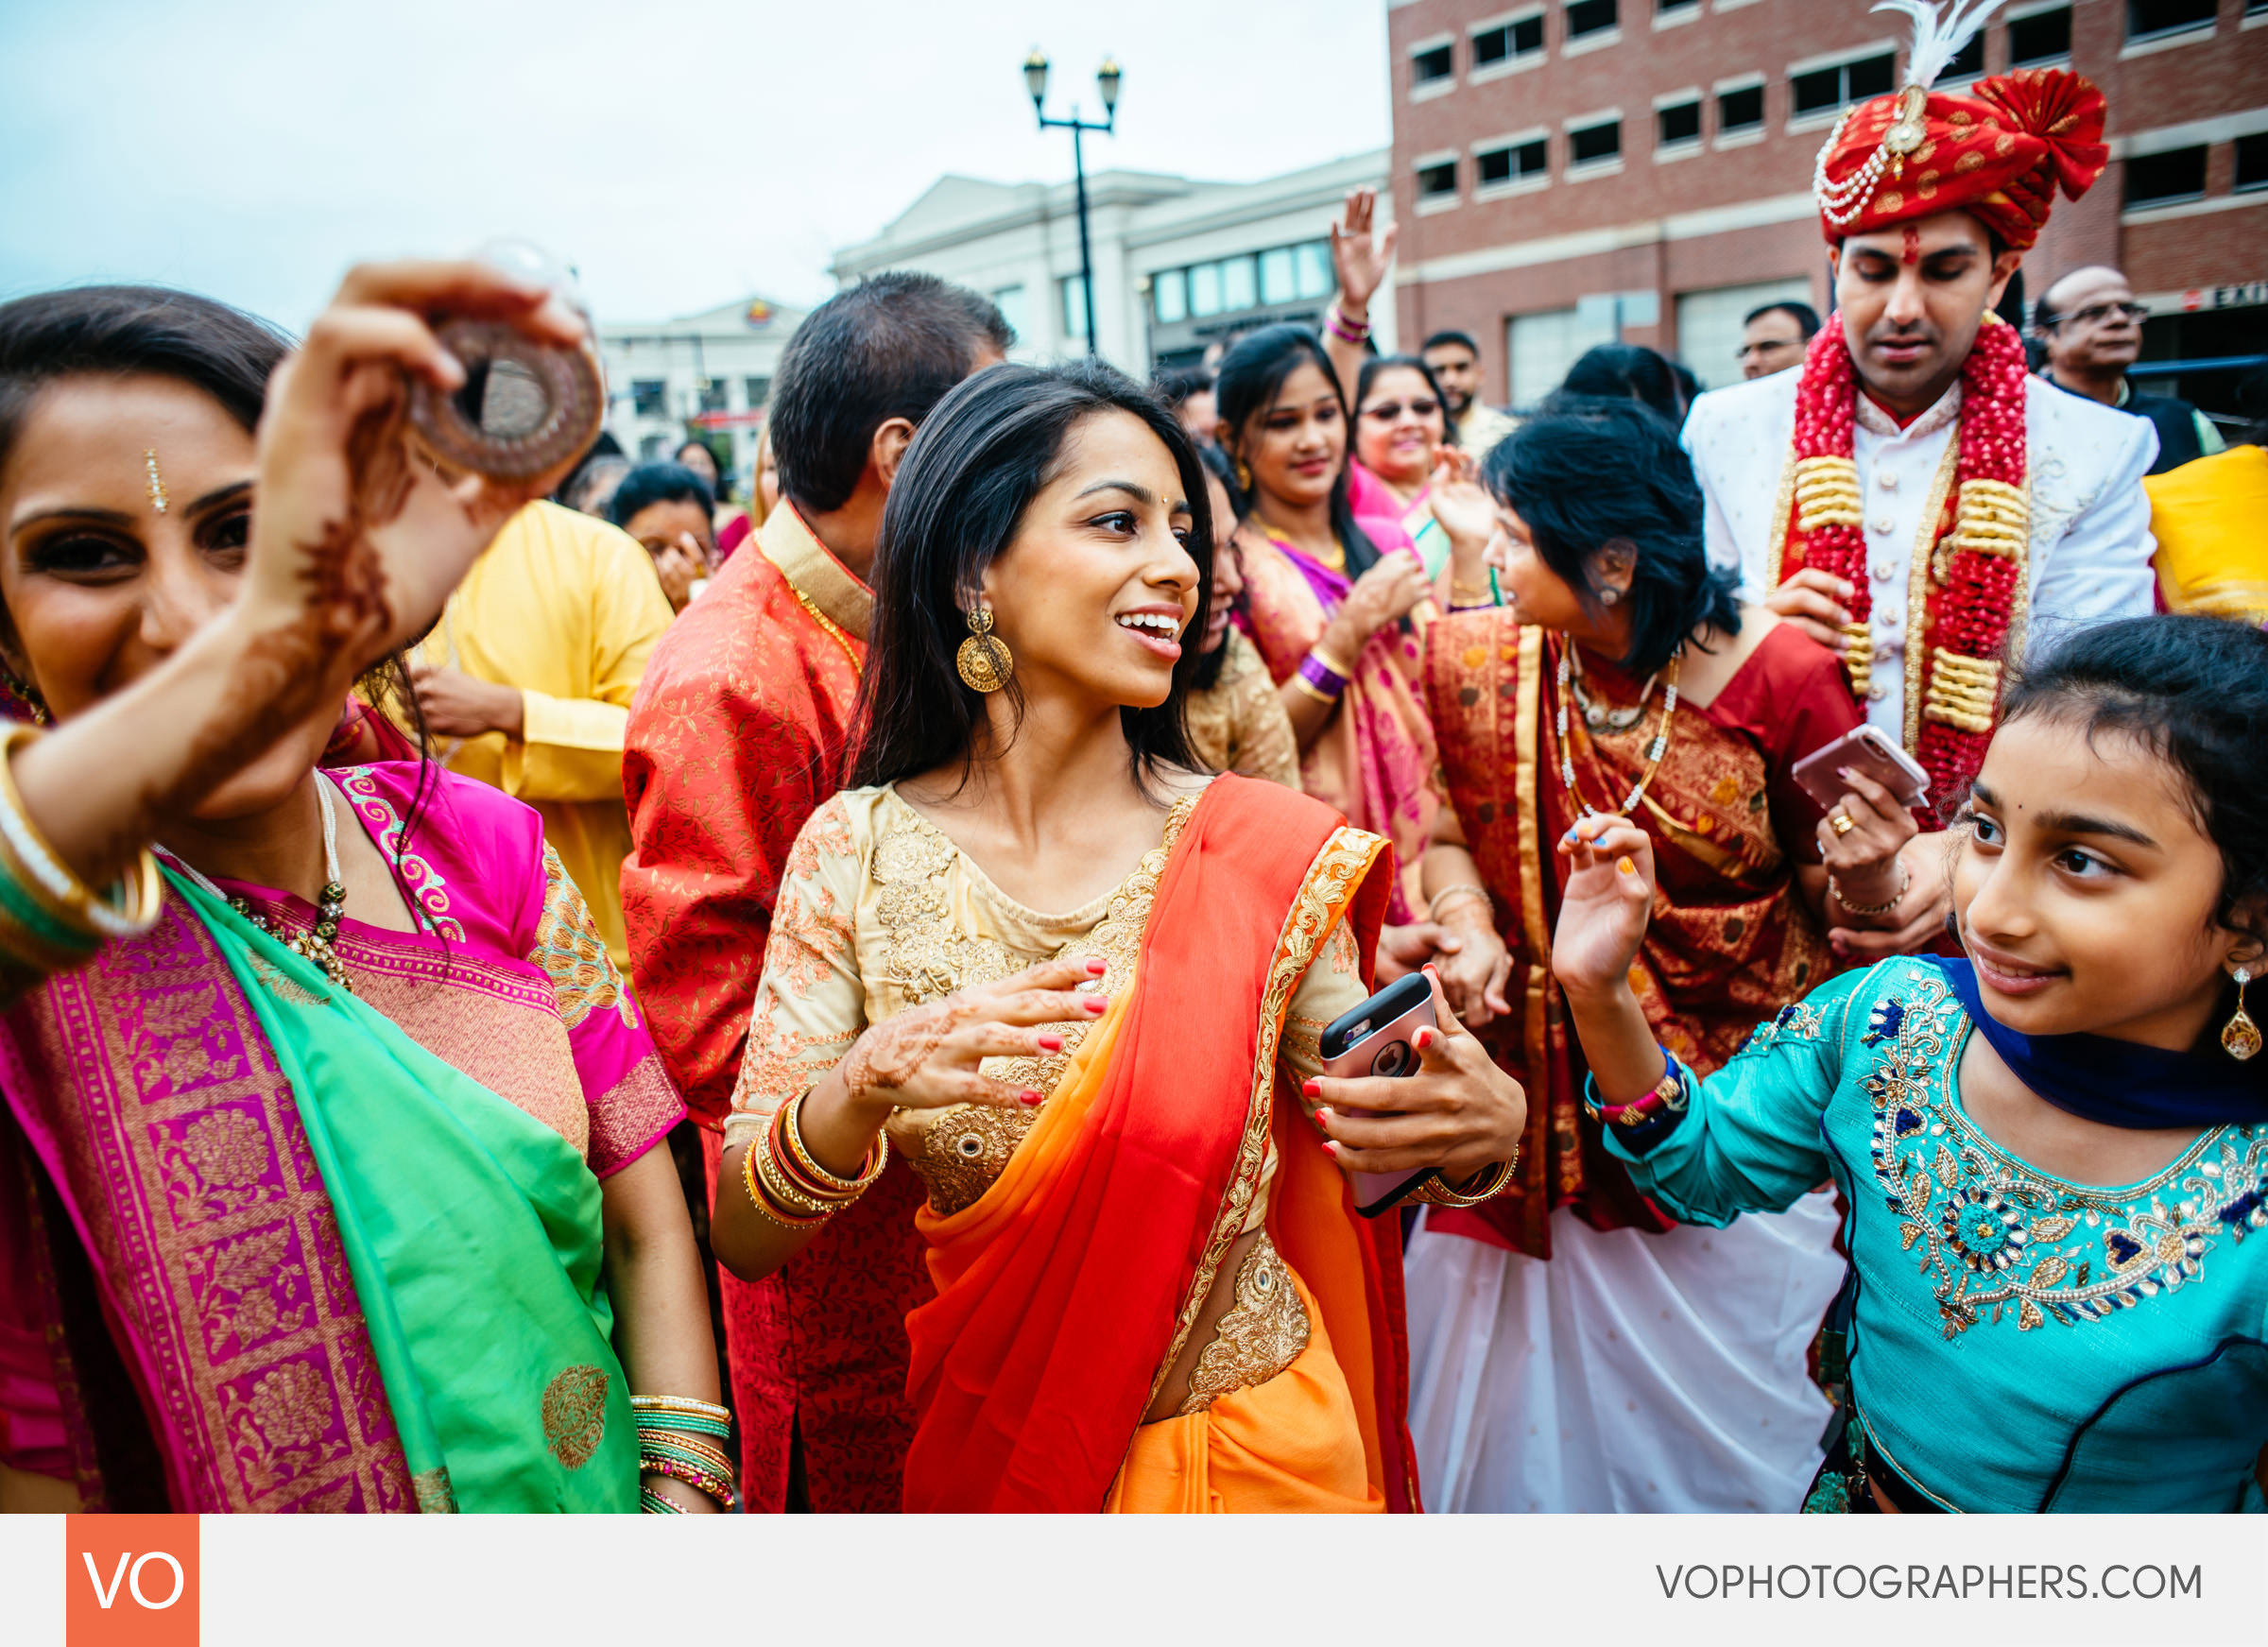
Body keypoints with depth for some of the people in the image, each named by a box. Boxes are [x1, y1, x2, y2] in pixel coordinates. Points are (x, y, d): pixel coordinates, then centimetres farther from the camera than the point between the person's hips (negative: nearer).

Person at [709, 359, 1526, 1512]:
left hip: (1251, 1449, 0)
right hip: (986, 1458, 1)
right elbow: (745, 1240, -14)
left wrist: (1472, 1133, -28)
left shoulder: (1270, 853, -15)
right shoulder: (857, 853, -14)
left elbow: (1369, 1156, -5)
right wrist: (864, 1090, -35)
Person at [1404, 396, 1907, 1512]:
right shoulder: (1478, 667, -8)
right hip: (1554, 1101, 2)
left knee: (1715, 1393, 15)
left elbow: (1839, 899, -4)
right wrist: (1472, 929, -11)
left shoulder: (1781, 677, -15)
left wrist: (1866, 878, -26)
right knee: (1537, 1394, 16)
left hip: (1736, 1112, -2)